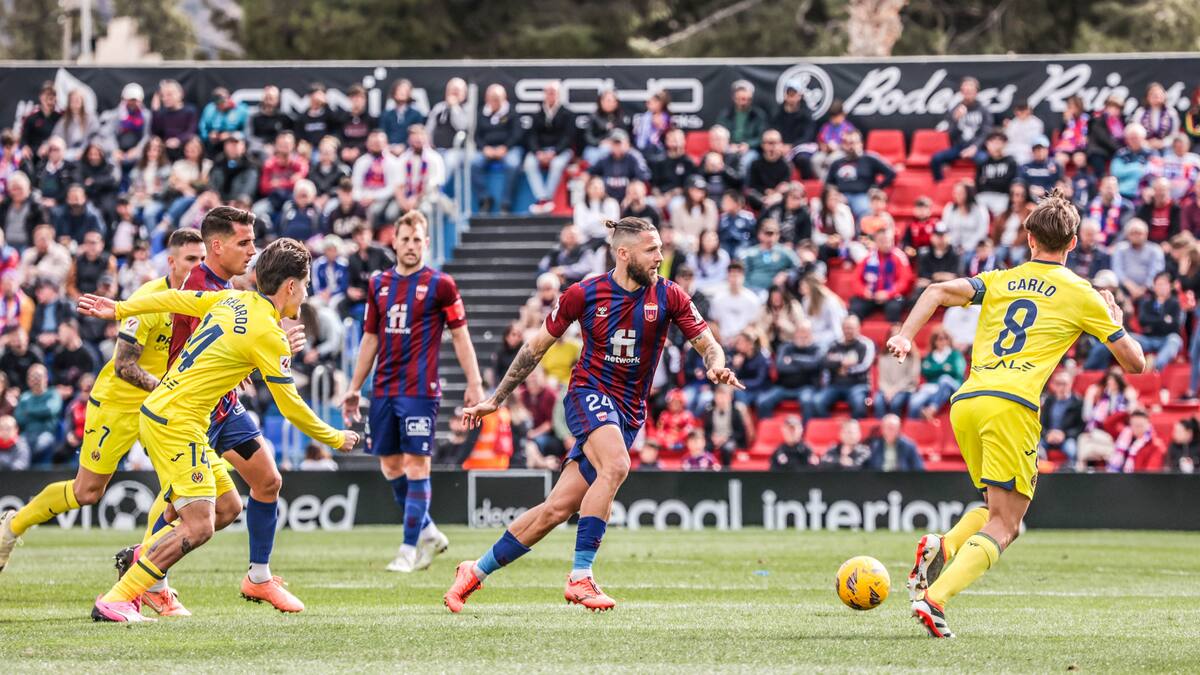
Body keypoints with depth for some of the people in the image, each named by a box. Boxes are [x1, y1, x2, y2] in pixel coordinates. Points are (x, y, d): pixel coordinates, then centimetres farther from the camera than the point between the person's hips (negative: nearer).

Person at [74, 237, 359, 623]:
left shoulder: (234, 300, 10)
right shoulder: (269, 334, -14)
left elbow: (175, 300, 19)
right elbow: (290, 406, -10)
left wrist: (120, 310, 32)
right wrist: (335, 439, 3)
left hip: (157, 413, 10)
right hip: (176, 423, -10)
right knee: (198, 527, -14)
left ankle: (139, 558, 20)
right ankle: (114, 601, -15)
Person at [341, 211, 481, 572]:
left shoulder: (439, 284, -2)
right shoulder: (379, 284, 12)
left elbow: (460, 335, -1)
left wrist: (474, 383, -7)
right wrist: (355, 388, 16)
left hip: (420, 390, -6)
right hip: (383, 390, 6)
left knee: (416, 465, -7)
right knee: (390, 465, 8)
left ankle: (410, 549, -4)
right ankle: (428, 533, 24)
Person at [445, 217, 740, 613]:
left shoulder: (669, 297, -2)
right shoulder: (584, 294, -5)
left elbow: (708, 345, 2)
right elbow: (538, 346, 6)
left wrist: (716, 366, -23)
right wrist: (496, 399, 10)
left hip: (629, 414, 3)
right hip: (589, 393, -3)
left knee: (557, 509, -2)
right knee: (616, 466, -34)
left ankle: (476, 571, 14)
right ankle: (580, 577, -30)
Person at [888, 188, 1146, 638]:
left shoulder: (999, 280, 19)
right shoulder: (1082, 295, 11)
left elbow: (939, 292, 2)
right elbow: (1134, 363, 15)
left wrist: (905, 335, -2)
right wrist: (1115, 320, 33)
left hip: (965, 402, 5)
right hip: (1011, 404, -5)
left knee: (998, 509, 23)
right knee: (1003, 526, -4)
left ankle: (942, 548, -5)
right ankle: (935, 598, -24)